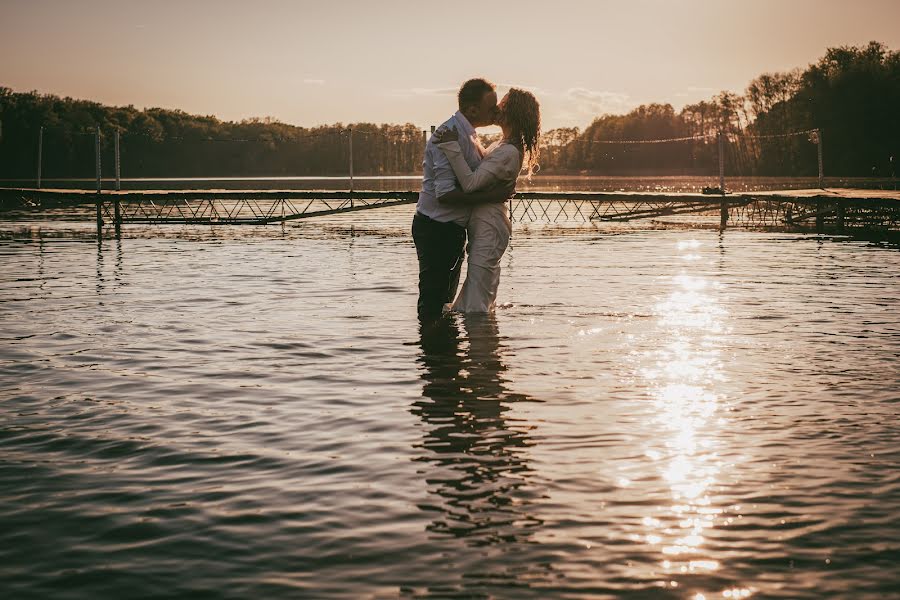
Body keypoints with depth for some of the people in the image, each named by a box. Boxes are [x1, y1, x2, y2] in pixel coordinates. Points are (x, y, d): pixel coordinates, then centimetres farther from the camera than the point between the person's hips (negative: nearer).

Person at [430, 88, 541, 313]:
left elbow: (470, 183, -27)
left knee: (475, 306, -9)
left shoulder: (508, 152, -21)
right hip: (486, 228, 11)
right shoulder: (504, 146, 11)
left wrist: (452, 147, -27)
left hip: (489, 229, -11)